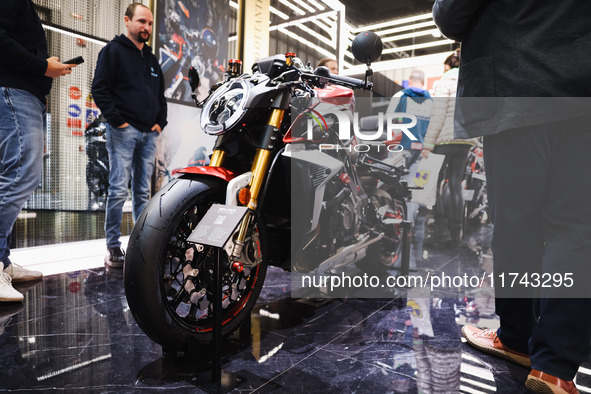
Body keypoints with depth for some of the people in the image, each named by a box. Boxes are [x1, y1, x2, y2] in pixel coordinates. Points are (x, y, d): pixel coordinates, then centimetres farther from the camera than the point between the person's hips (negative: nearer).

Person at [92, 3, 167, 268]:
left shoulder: (151, 59, 23)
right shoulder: (113, 51, 4)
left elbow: (160, 94, 26)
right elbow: (99, 88, -6)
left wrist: (160, 121, 11)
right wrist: (117, 120, -13)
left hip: (149, 134, 6)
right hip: (124, 131, -6)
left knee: (143, 192, 7)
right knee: (119, 190, -9)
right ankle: (113, 246, -1)